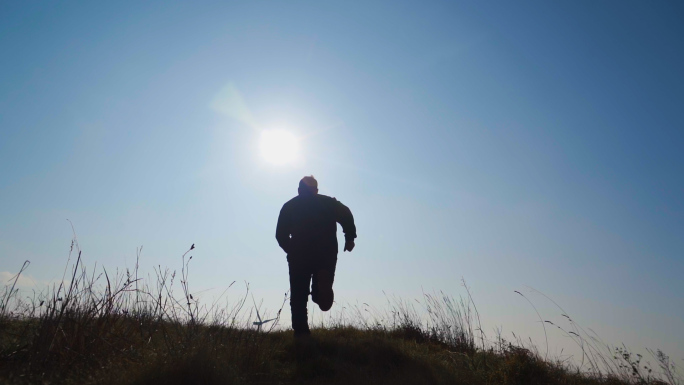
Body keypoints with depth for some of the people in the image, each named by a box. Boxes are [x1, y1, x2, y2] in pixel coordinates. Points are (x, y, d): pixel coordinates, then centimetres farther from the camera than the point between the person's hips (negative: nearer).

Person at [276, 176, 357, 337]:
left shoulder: (289, 206, 16)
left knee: (299, 294, 9)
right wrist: (350, 238, 0)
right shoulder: (328, 203, 15)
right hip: (326, 253, 0)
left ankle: (301, 331, 2)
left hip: (299, 254, 1)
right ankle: (321, 292, -20)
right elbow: (346, 214, -3)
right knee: (323, 286, 14)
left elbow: (281, 234, 11)